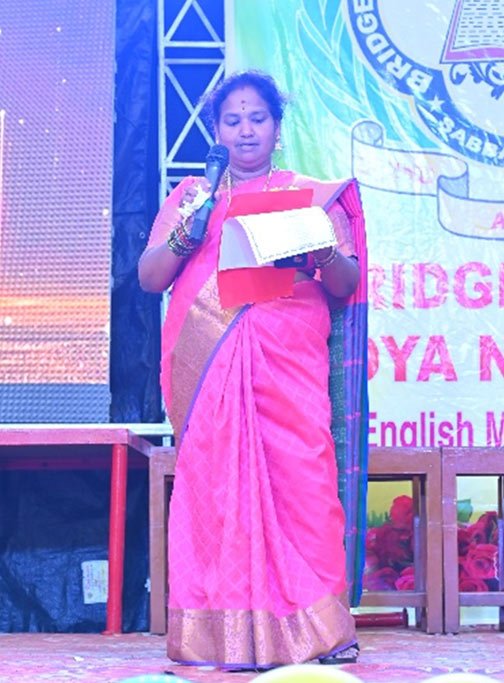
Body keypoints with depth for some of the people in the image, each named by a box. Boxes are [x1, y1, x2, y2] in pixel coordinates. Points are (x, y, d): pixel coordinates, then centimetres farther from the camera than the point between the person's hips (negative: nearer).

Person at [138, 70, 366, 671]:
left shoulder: (310, 193, 17)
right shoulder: (191, 195, 21)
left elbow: (347, 284, 10)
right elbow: (149, 277, 13)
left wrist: (320, 250, -10)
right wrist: (185, 237, -4)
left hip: (289, 356, -1)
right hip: (207, 361, 1)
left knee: (299, 473, -12)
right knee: (211, 478, -8)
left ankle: (316, 627, -9)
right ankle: (218, 631, -6)